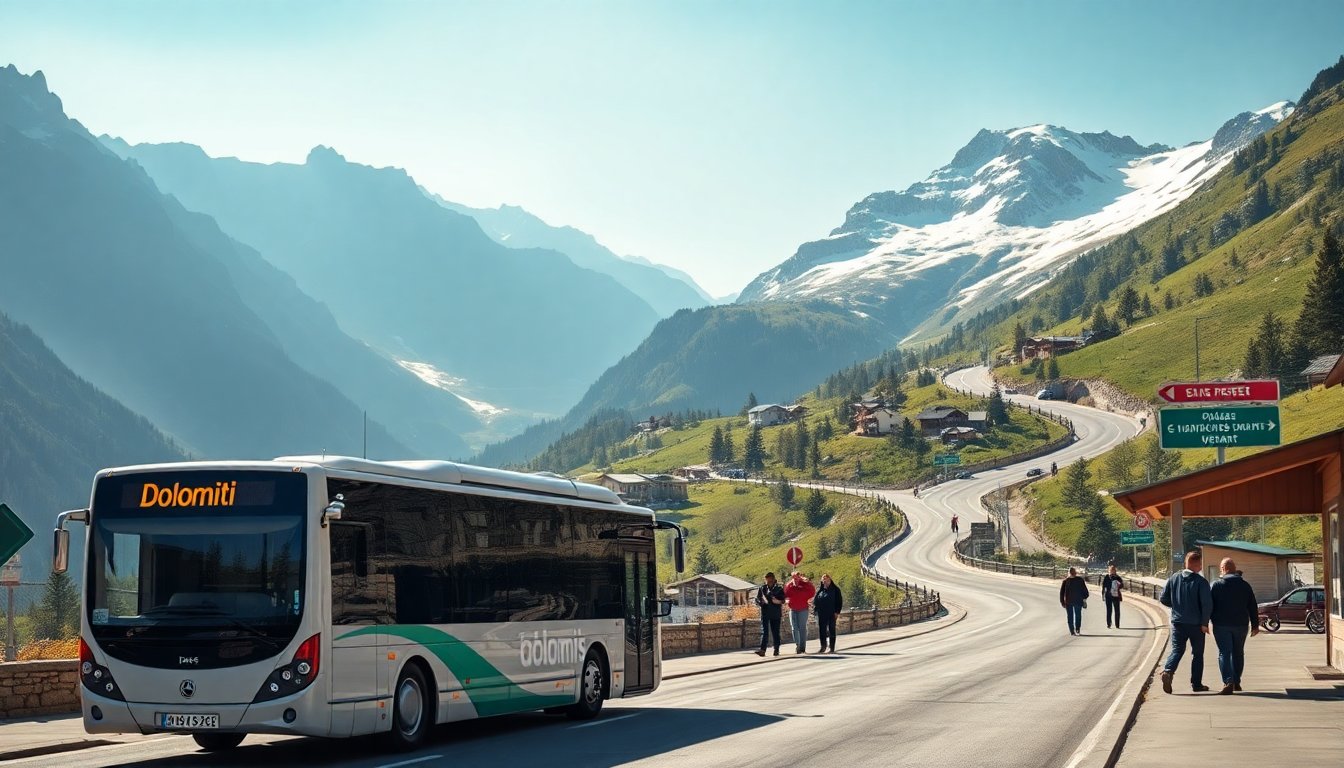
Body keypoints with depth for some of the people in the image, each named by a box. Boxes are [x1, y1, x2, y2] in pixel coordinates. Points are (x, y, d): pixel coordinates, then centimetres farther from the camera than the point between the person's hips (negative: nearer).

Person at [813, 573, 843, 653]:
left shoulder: (835, 590, 3)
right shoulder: (819, 590, 11)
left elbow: (839, 601, 0)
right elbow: (815, 600, 15)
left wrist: (837, 611, -9)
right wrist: (815, 608, -2)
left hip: (831, 614, -3)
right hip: (821, 614, 3)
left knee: (831, 630, 1)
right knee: (822, 630, 1)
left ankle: (832, 648, 5)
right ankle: (823, 647, 9)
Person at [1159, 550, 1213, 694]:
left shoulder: (1174, 578, 0)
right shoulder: (1201, 582, -12)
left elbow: (1163, 599, 3)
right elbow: (1207, 604, -18)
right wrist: (1204, 623, -10)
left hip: (1177, 622, 3)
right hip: (1196, 624, -3)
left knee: (1177, 650, 8)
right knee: (1197, 653, 12)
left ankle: (1168, 671, -19)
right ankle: (1196, 683, 15)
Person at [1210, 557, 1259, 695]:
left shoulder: (1216, 585, -4)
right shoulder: (1245, 585, 6)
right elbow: (1253, 607, 8)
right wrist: (1255, 625, 13)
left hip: (1222, 625, -3)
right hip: (1241, 625, 3)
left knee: (1224, 653, -5)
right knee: (1238, 653, 16)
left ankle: (1228, 682, -19)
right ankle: (1236, 682, 22)